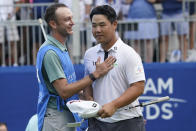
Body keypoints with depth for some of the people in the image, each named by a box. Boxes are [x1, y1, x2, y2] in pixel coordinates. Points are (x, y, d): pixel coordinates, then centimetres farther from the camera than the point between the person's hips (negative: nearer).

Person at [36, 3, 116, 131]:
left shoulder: (62, 49, 14)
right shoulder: (50, 52, -18)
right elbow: (64, 91, -23)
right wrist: (95, 74, -21)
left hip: (68, 115, 10)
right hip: (56, 118, -10)